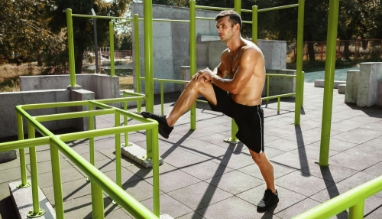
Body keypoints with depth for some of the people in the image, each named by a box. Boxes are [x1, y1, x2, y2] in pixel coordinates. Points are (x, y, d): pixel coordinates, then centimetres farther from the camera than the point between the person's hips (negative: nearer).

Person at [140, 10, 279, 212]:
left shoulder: (249, 51, -23)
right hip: (231, 103, 8)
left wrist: (211, 77, -12)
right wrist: (208, 75, -4)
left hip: (249, 111, -7)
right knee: (197, 82, -6)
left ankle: (272, 194, 32)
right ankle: (167, 122, -2)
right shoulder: (227, 54, 4)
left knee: (257, 155, 6)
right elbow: (220, 74, 20)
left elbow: (235, 87, -28)